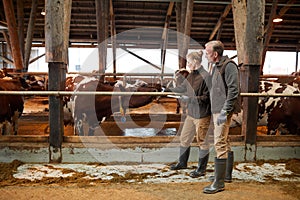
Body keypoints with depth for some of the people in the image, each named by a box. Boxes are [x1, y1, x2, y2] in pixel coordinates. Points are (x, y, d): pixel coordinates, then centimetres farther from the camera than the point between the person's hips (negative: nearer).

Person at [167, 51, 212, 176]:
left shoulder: (205, 76, -17)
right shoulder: (191, 75, 8)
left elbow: (207, 97, -19)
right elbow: (182, 87, 21)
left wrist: (190, 98, -21)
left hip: (202, 115, -8)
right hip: (191, 113, 9)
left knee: (202, 141, 5)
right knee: (184, 138, 18)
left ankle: (201, 169, 21)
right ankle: (182, 163, 37)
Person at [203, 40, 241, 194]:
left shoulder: (228, 66, -12)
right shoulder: (216, 67, 17)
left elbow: (233, 90, -19)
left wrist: (224, 112, -22)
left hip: (223, 111, -10)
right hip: (216, 110, 10)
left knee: (220, 144, -9)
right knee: (224, 143, 17)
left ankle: (219, 182, -3)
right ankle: (227, 174, 31)